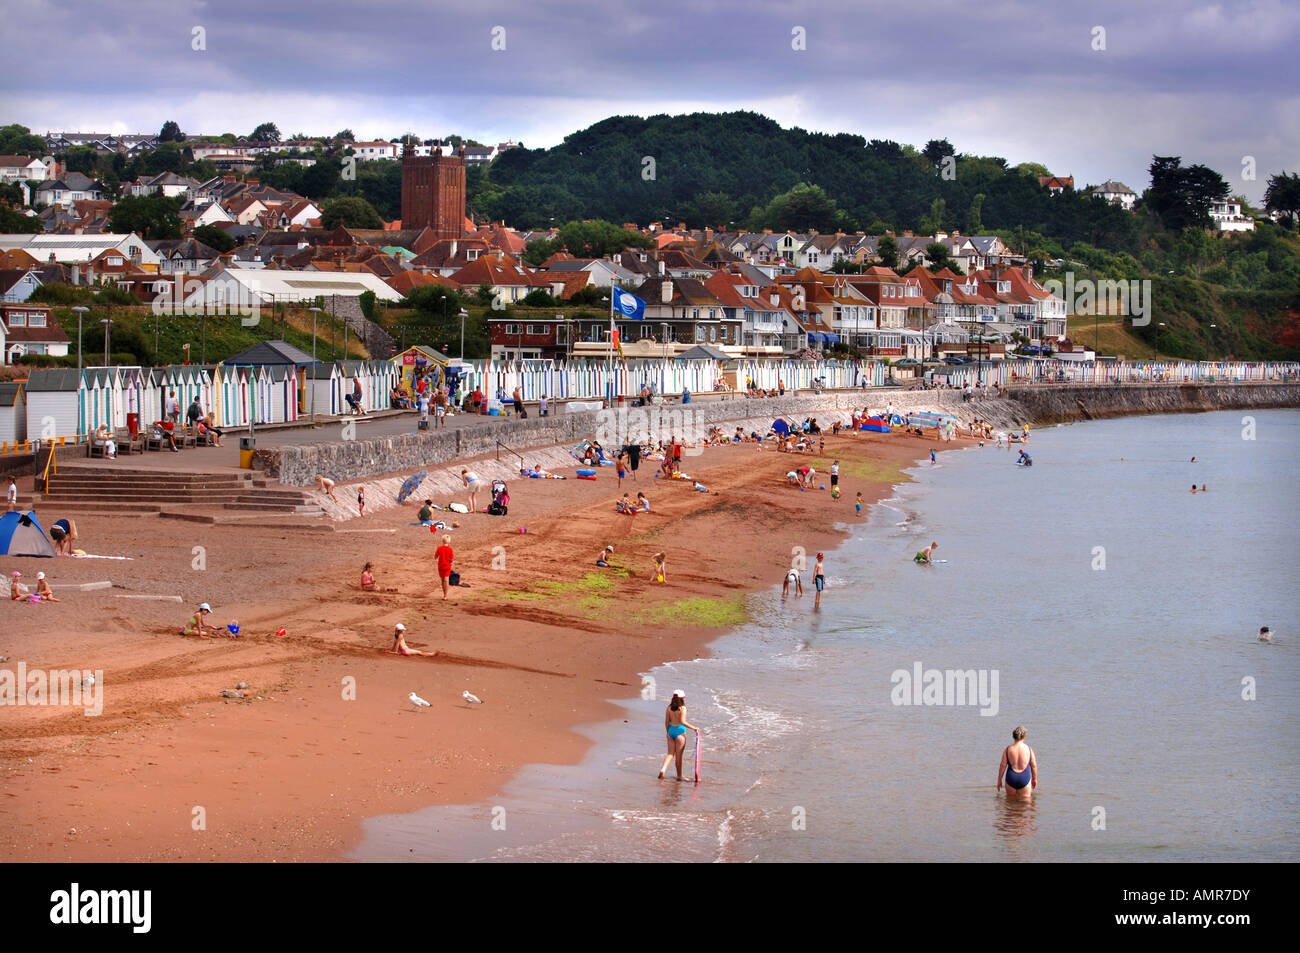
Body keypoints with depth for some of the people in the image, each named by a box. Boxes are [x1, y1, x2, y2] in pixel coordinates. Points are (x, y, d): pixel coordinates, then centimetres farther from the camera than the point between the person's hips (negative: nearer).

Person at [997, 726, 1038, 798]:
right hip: (1025, 779, -1)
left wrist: (999, 780, 7)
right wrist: (1035, 779, 17)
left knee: (1011, 798, 16)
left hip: (1011, 778, 1)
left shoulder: (1007, 749, -4)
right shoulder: (1029, 749, -3)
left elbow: (1002, 765, -2)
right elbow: (1034, 766, 3)